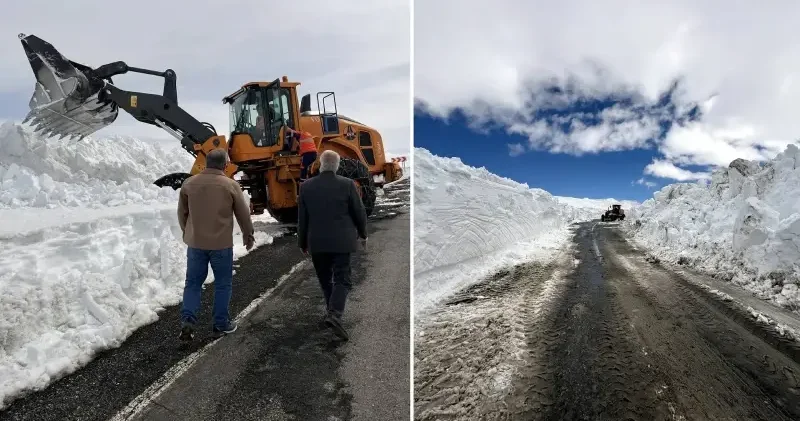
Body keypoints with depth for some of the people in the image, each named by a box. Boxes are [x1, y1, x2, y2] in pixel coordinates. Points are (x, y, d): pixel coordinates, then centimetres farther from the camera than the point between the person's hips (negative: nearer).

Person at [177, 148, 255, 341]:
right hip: (221, 243, -3)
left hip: (195, 242, 3)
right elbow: (243, 214, -1)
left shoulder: (189, 183, 1)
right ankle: (221, 324, 16)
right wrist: (248, 234, 14)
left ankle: (187, 320, 3)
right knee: (222, 284, 10)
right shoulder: (230, 185, -9)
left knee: (193, 282, 14)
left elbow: (182, 212, 12)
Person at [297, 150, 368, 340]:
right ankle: (335, 314, -16)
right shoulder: (347, 184, -7)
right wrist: (362, 234, 14)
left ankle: (333, 311, 26)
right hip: (341, 241, -2)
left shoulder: (306, 186, -1)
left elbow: (302, 218, 4)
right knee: (342, 280, 1)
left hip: (317, 243, 2)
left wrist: (303, 243, 14)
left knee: (325, 280, 16)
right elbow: (359, 212, -2)